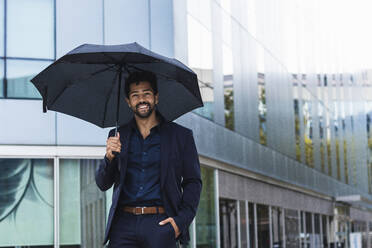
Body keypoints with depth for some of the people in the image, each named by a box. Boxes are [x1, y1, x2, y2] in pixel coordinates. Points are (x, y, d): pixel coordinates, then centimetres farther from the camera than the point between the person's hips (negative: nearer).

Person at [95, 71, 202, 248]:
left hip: (160, 223, -2)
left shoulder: (180, 135, 8)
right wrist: (109, 158, -9)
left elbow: (193, 182, 8)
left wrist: (182, 220, -6)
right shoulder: (118, 136, 14)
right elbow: (103, 184, 11)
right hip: (123, 224, 2)